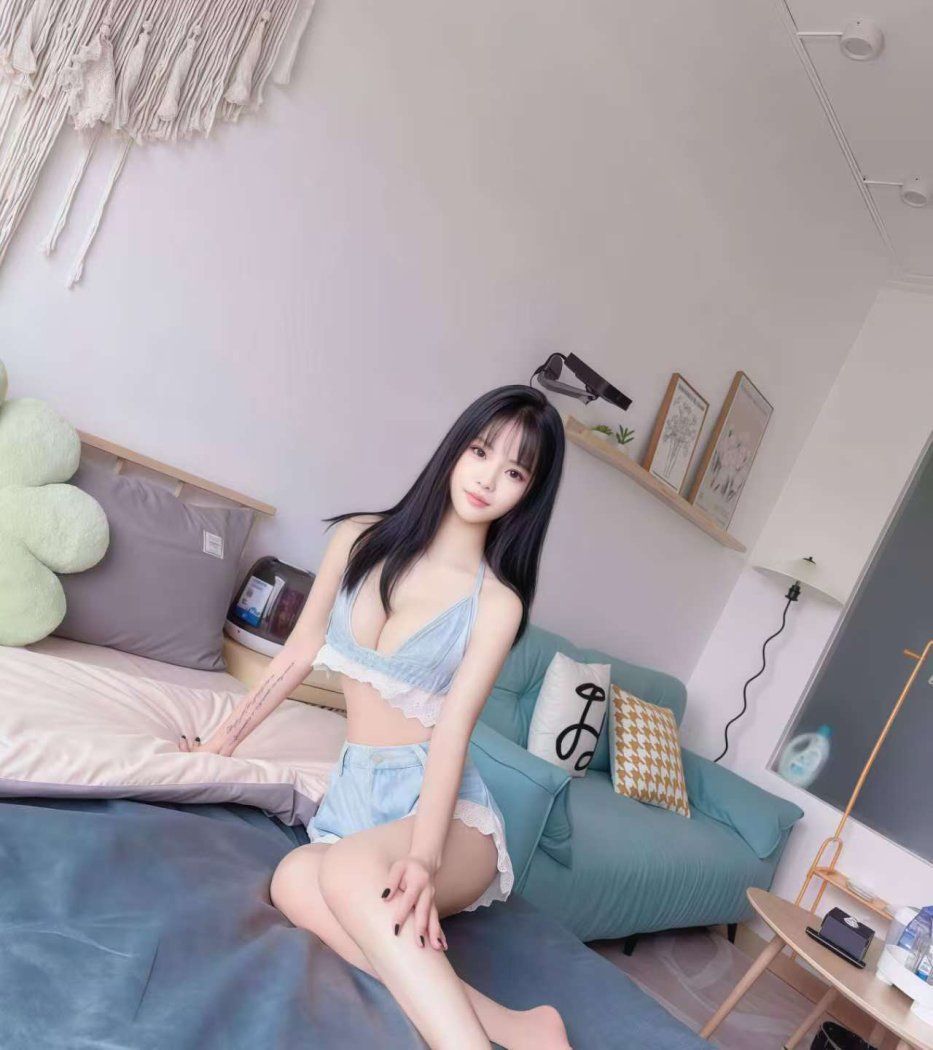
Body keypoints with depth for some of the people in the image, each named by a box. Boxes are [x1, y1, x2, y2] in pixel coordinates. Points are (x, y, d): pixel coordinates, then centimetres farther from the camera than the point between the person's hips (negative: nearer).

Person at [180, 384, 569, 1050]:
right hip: (355, 789, 4)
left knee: (347, 871, -35)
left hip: (442, 803, -4)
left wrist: (422, 856, -31)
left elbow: (452, 733, -16)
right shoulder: (359, 540, 3)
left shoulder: (497, 602, -8)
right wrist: (224, 741, 19)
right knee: (294, 881, -29)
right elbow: (300, 654, 12)